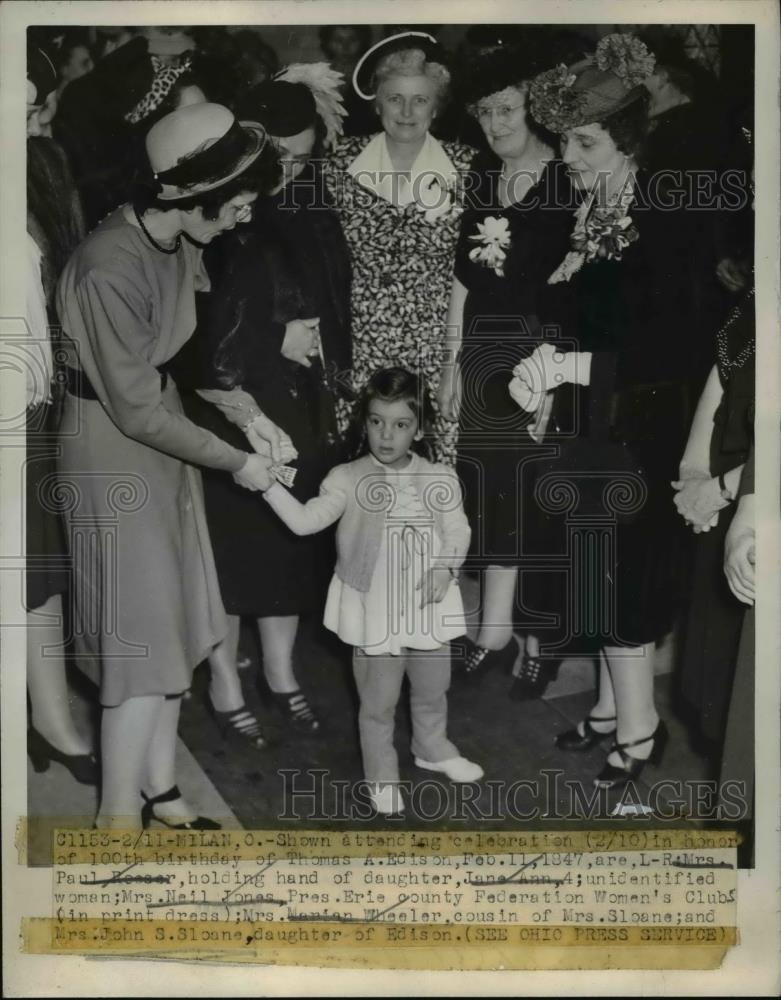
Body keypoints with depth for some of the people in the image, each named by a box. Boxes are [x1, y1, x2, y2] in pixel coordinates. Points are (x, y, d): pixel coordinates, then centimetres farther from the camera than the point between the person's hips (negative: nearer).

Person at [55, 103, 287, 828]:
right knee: (144, 641, 0)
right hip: (115, 450, -8)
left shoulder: (177, 242, -3)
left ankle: (159, 792, 32)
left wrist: (248, 415, 0)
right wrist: (232, 460, -14)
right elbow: (136, 410, -23)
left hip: (161, 438, 8)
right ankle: (119, 817, 17)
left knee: (174, 628, 15)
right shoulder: (110, 269, -28)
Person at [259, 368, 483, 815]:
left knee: (433, 689, 23)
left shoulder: (441, 479, -4)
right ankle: (382, 777, 31)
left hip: (430, 605, 3)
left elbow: (458, 532, -1)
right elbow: (306, 521, -18)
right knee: (379, 701, 11)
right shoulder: (348, 479, -10)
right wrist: (269, 484, -29)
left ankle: (434, 749, 50)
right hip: (375, 610, -2)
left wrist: (446, 568, -18)